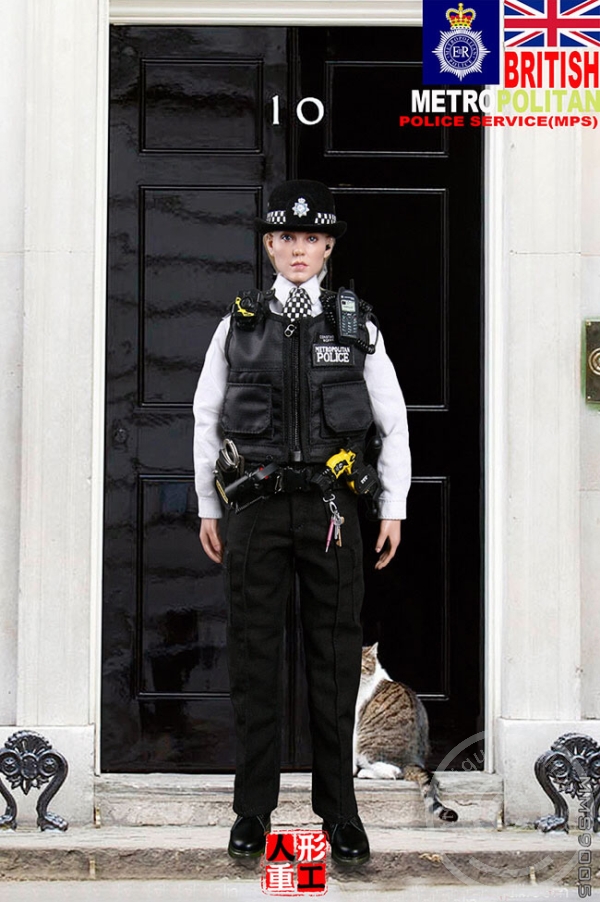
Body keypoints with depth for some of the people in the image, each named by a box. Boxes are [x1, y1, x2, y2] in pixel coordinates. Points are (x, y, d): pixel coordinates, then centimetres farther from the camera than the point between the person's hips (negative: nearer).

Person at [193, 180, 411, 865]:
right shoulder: (238, 325, 7)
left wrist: (395, 508, 4)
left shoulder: (357, 326, 6)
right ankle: (253, 811, 13)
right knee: (253, 659, 4)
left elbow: (393, 423, 10)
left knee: (335, 659, 4)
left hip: (330, 509, 0)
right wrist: (207, 509, 9)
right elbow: (206, 419, 12)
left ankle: (338, 810, 14)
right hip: (256, 507, 0)